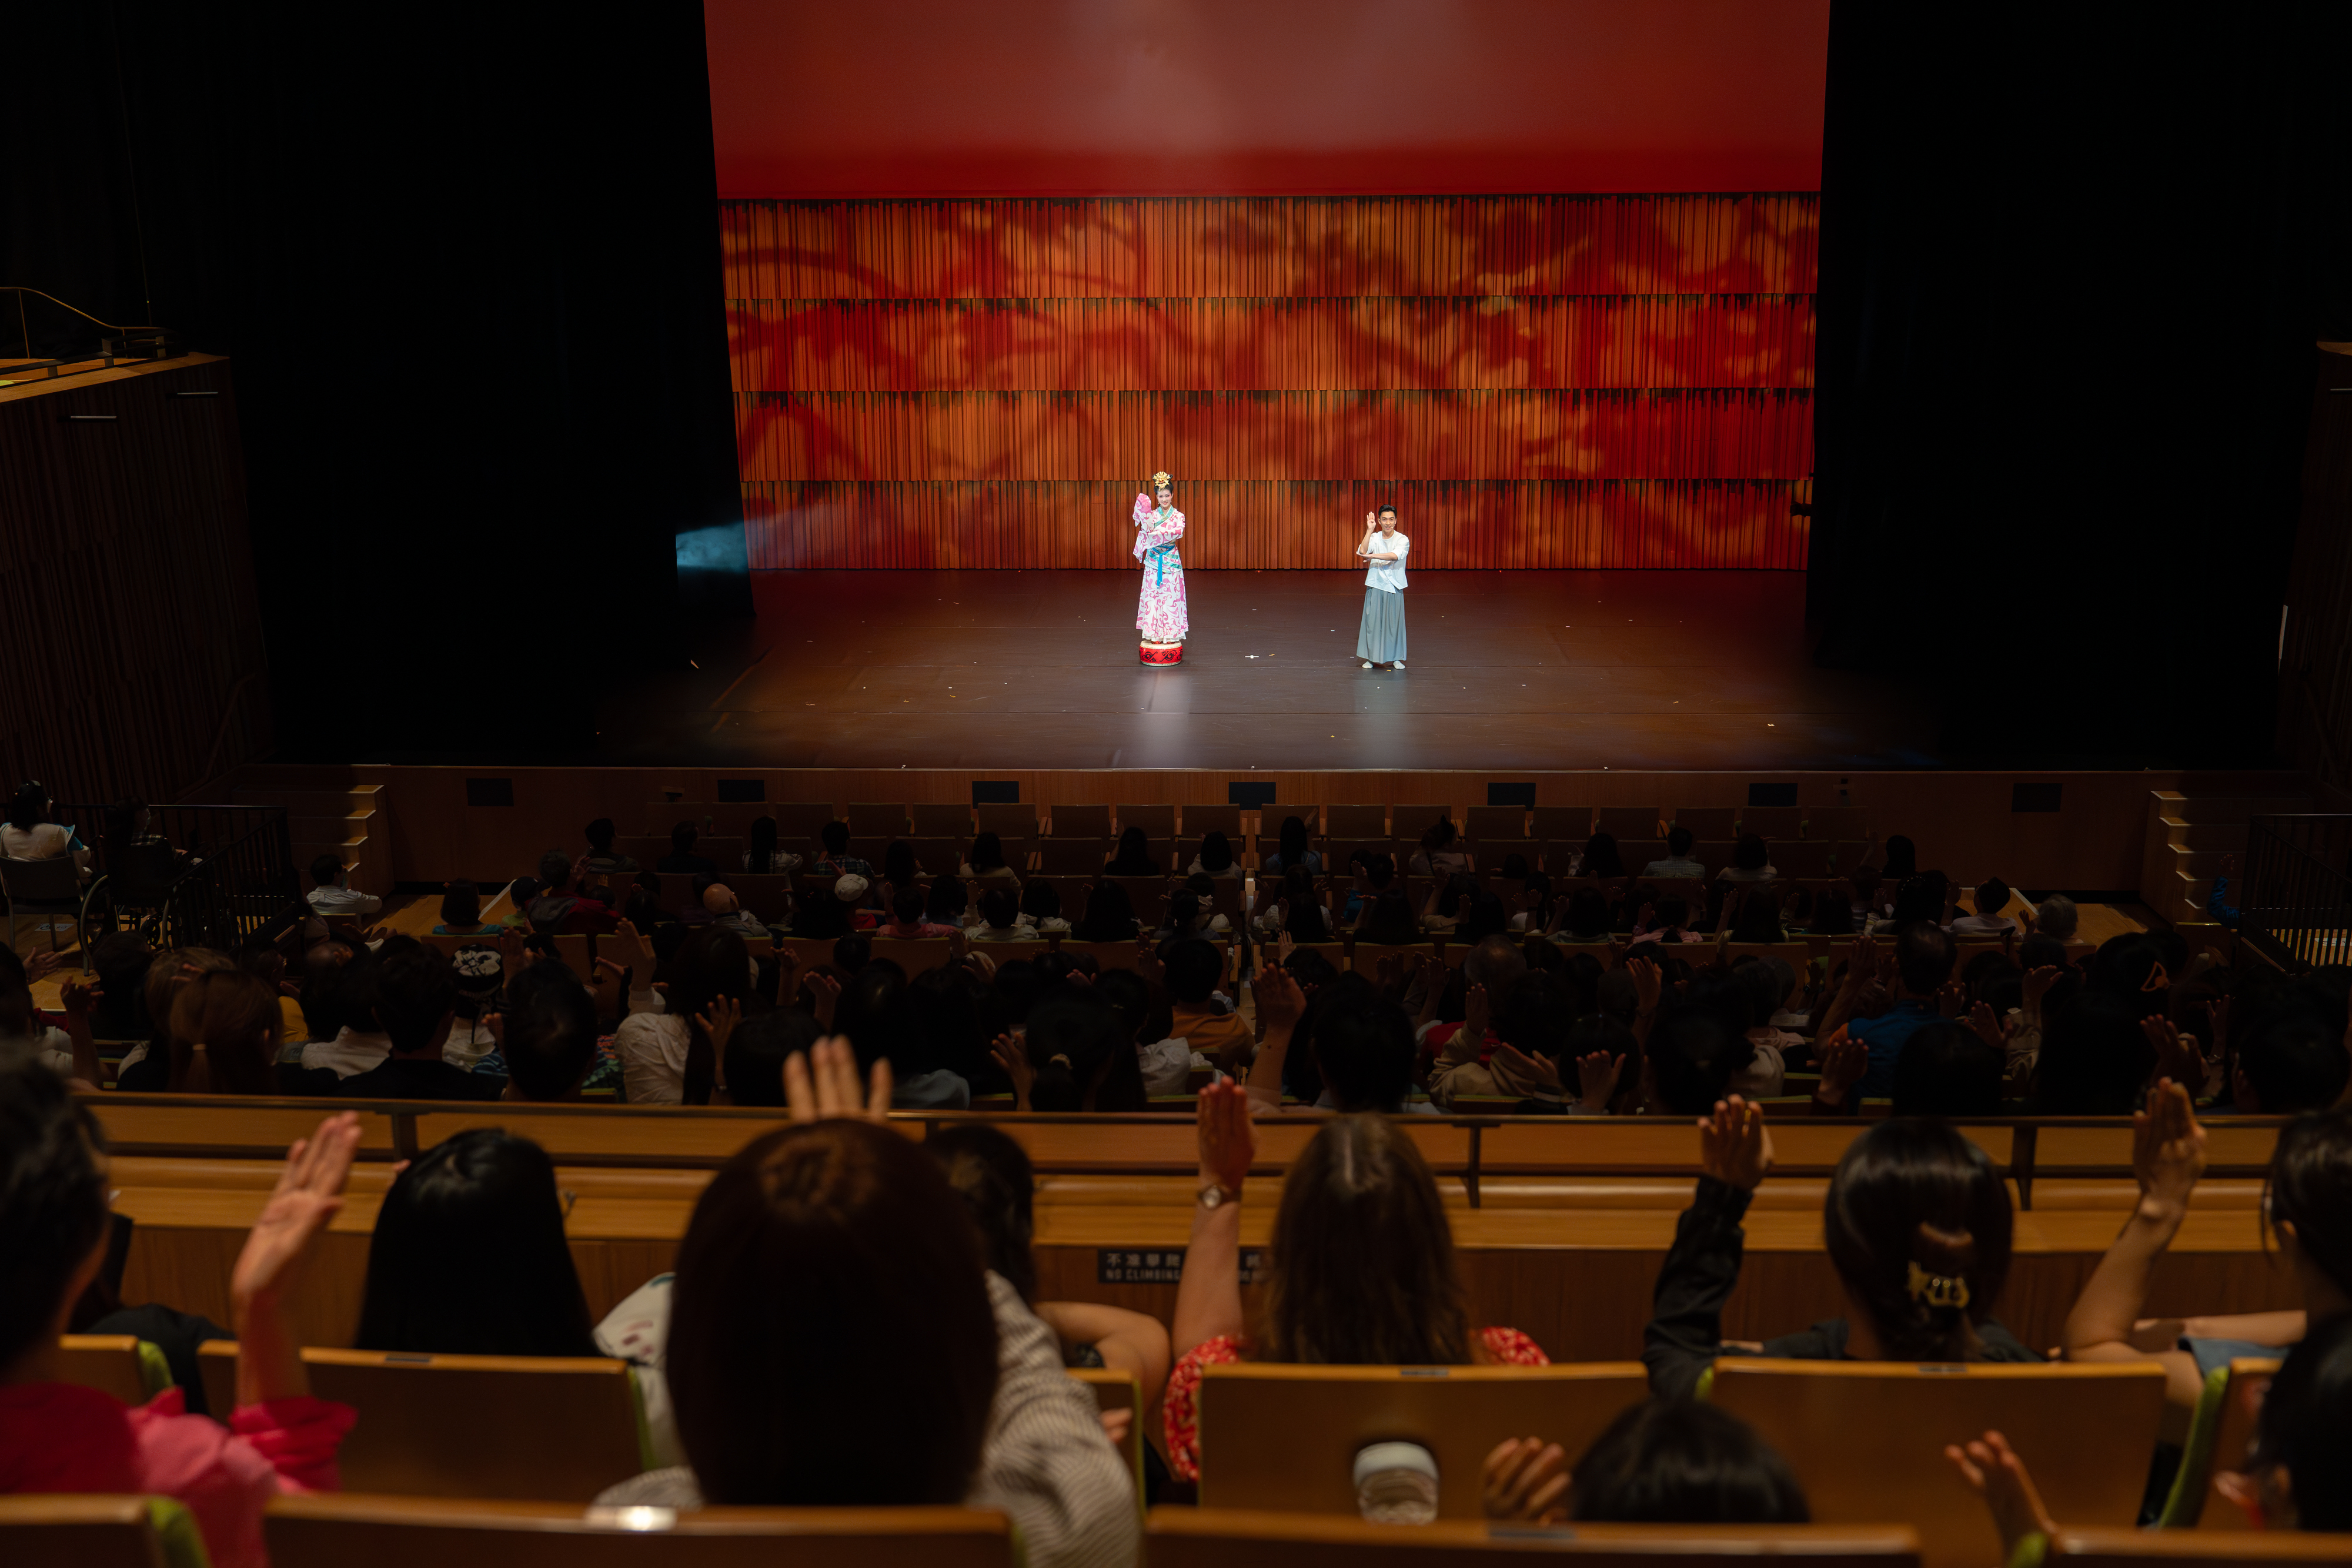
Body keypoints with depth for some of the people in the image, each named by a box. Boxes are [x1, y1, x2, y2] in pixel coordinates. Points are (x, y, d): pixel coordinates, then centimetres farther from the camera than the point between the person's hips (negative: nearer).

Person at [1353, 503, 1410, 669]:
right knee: (1372, 620, 2)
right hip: (1375, 586, 1)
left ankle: (1394, 658, 15)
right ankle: (1371, 657, 13)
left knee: (1394, 622, 4)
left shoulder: (1402, 540, -4)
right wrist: (1369, 530, -19)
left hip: (1394, 587, -1)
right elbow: (1362, 551, -17)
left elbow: (1395, 555, -23)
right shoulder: (1374, 538, 2)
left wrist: (1372, 556, -22)